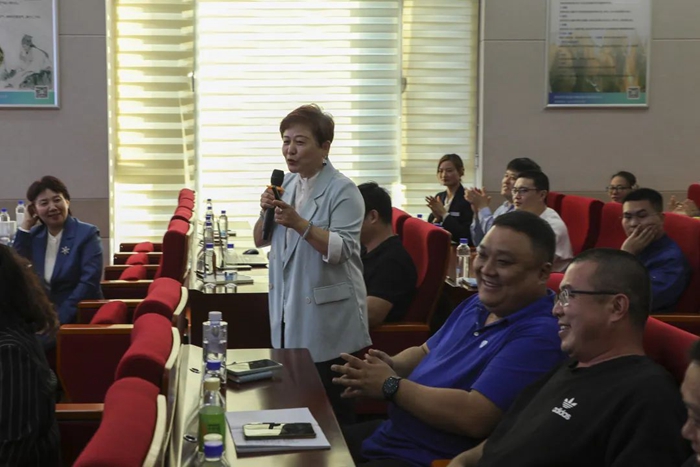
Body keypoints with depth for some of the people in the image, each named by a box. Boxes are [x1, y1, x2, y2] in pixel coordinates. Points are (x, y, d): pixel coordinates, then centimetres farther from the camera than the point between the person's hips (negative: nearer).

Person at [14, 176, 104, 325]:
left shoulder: (87, 233, -2)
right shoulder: (33, 235, 12)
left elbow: (89, 283, -12)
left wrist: (59, 318, -20)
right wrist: (26, 225, 0)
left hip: (77, 317, -4)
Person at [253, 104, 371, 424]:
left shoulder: (343, 190, -13)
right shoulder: (286, 184, 9)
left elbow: (342, 249, -21)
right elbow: (260, 240, 12)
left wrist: (299, 223, -31)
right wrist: (266, 212, -8)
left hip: (327, 314, -7)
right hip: (288, 308, 7)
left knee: (330, 408, 2)